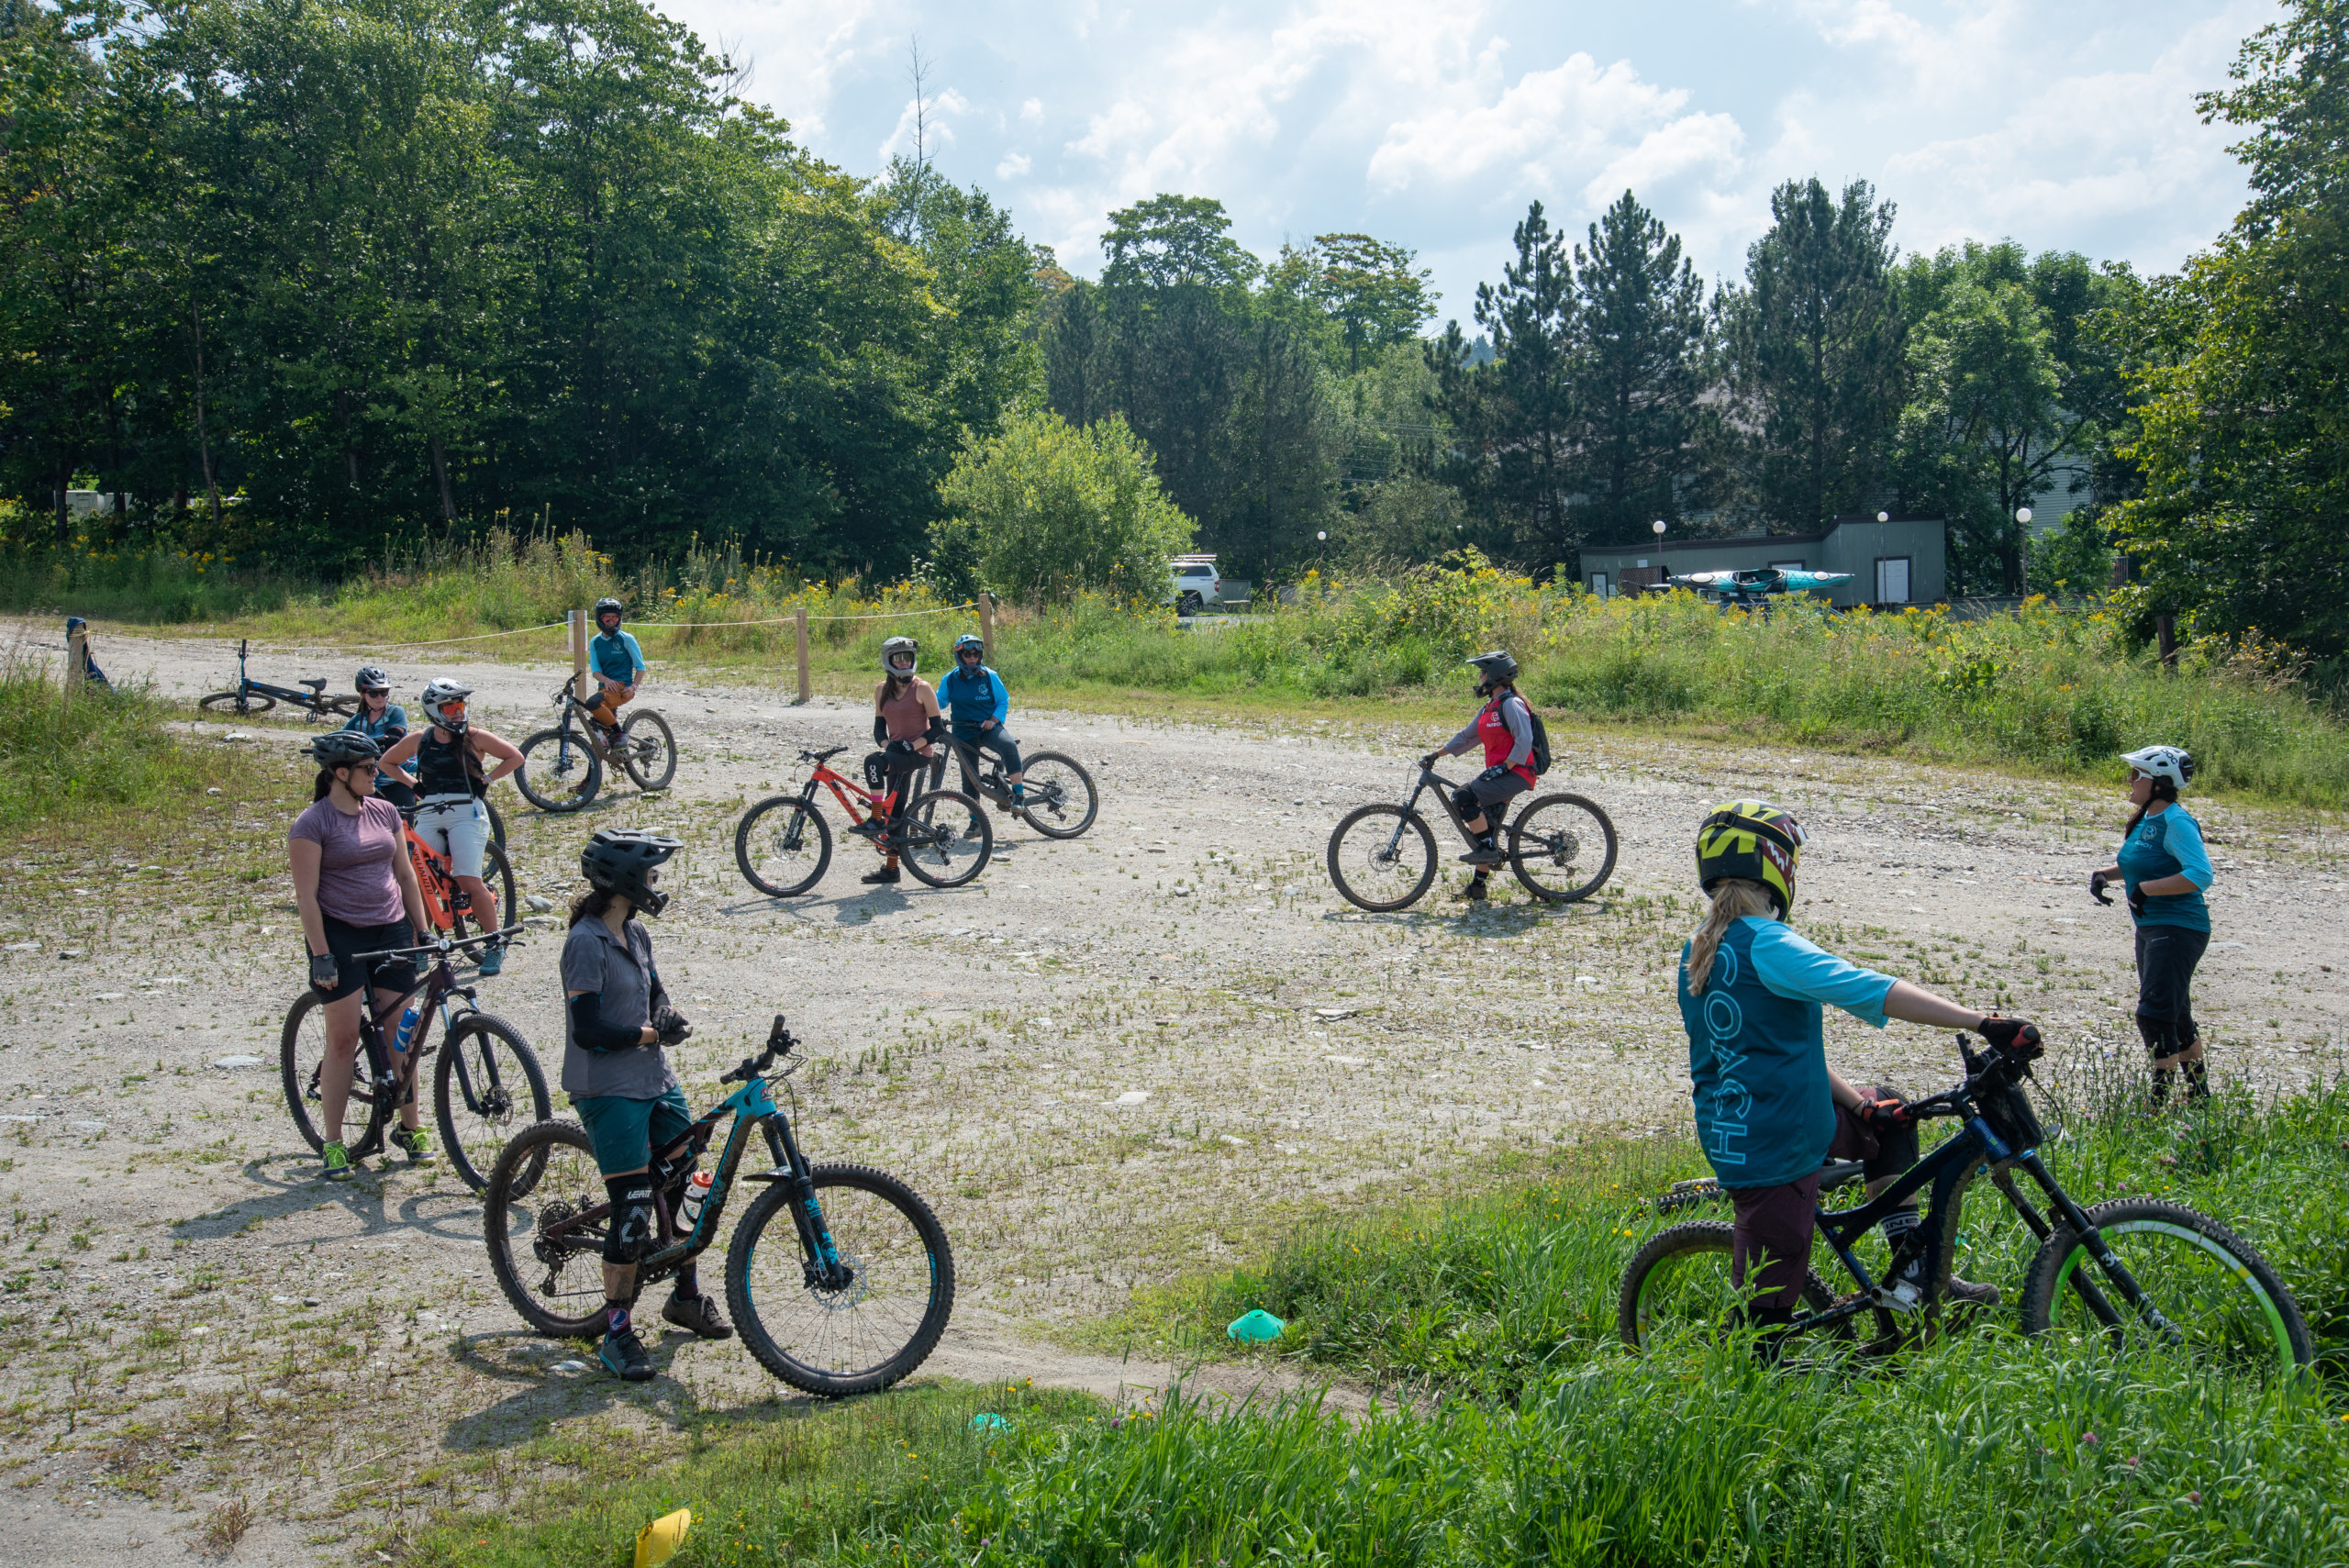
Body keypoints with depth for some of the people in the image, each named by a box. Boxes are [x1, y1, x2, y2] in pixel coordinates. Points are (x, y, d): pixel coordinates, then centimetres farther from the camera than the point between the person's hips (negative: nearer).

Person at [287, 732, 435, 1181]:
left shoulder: (385, 812, 8)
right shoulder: (313, 823, -8)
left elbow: (405, 875, 14)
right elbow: (306, 895, -10)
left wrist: (424, 933, 10)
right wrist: (320, 955, -14)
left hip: (392, 932, 5)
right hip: (340, 936, -5)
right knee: (343, 1039, -3)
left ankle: (410, 1128, 20)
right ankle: (333, 1143, 7)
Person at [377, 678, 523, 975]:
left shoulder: (474, 736, 2)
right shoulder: (419, 740, 9)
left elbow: (515, 757, 6)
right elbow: (387, 762, 24)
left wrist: (486, 779, 0)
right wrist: (413, 784, 11)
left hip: (466, 814, -3)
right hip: (429, 815, 3)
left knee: (469, 882, -13)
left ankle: (495, 945, -1)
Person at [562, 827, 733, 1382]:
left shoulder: (636, 932, 8)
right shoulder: (586, 942, -18)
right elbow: (589, 1031, -21)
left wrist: (669, 1016, -4)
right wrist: (649, 1034, -12)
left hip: (656, 1079, 8)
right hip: (609, 1091, -8)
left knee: (686, 1186, 13)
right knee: (633, 1211, -9)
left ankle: (687, 1296, 32)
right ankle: (617, 1333, 4)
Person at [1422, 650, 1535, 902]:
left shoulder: (1511, 704, -12)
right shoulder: (1489, 708, 17)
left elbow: (1524, 741, -21)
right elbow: (1466, 737, 21)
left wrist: (1504, 767, -25)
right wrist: (1435, 754, 16)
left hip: (1516, 773, -10)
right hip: (1498, 772, 10)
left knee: (1463, 796, -24)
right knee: (1485, 827, 11)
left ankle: (1490, 850, -16)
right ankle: (1479, 884, 19)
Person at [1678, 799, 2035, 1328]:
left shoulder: (1699, 952, 9)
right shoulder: (1765, 945, -20)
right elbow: (1868, 990, -29)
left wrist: (1862, 1106, 14)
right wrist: (1985, 1023, -29)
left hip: (1731, 1134, 10)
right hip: (1773, 1152, -10)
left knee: (1889, 1115, 26)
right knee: (1769, 1311, -1)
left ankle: (1912, 1274, 25)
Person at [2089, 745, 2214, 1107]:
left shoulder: (2176, 823, -18)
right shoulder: (2146, 820, 10)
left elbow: (2201, 874, -28)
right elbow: (2133, 864, 25)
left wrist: (2146, 888, -25)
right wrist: (2103, 874, 6)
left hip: (2178, 930, -10)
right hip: (2151, 928, 10)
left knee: (2154, 1015, -11)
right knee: (2175, 1016, 18)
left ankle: (2160, 1101, -5)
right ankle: (2200, 1093, 31)